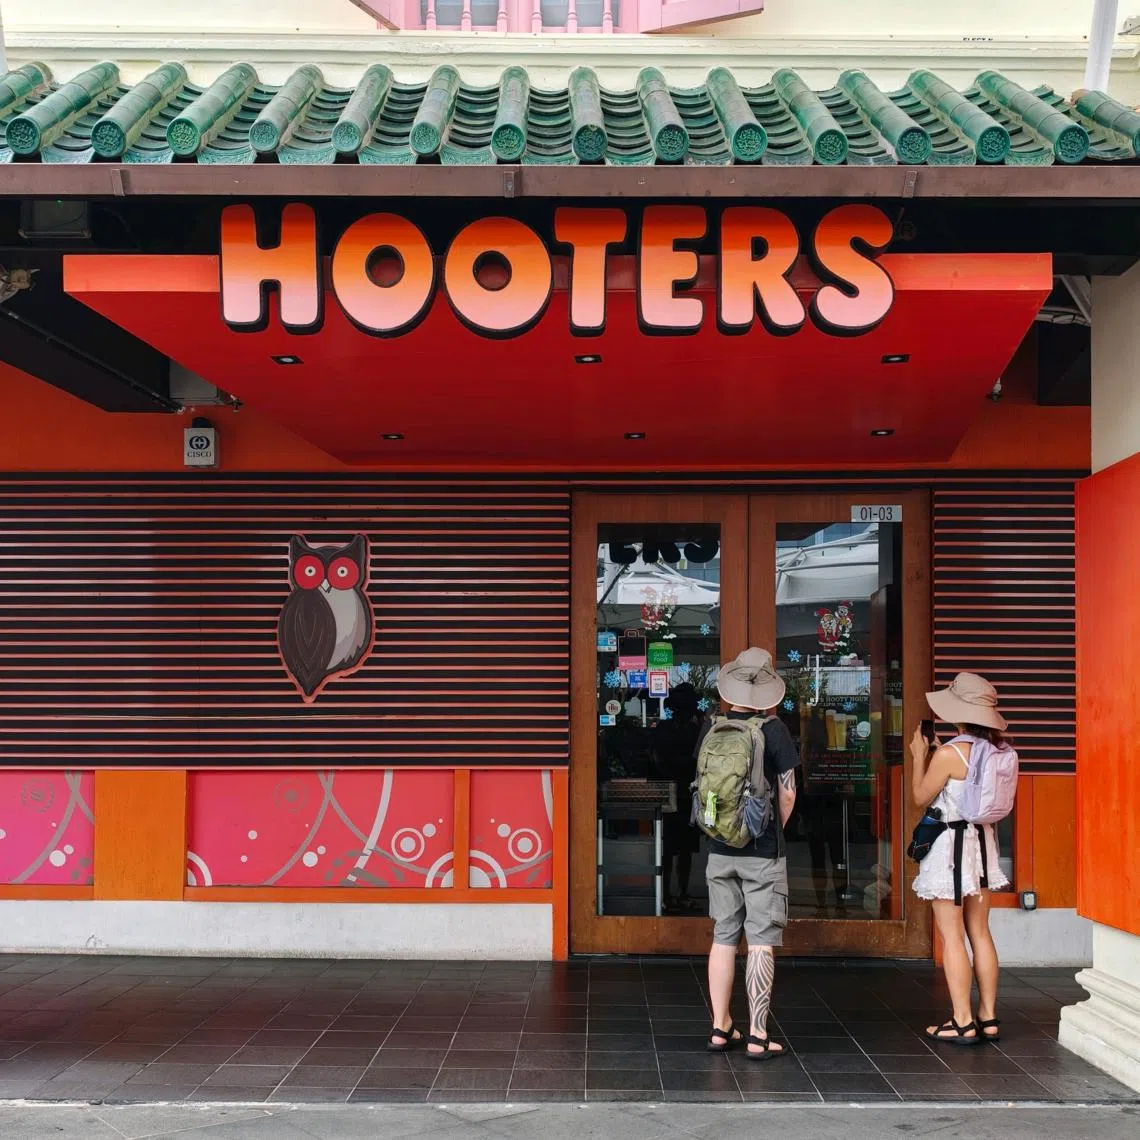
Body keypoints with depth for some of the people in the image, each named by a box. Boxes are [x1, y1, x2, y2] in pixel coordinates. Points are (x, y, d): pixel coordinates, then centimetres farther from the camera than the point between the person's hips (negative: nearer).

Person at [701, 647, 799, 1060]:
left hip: (721, 849, 4)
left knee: (724, 938, 13)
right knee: (761, 943, 0)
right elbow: (787, 794, -6)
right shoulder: (773, 730, -10)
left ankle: (720, 1028, 18)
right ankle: (757, 1036, 0)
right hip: (763, 851, -4)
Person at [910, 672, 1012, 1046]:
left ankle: (963, 1022, 1)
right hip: (983, 840, 7)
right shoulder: (995, 751, 2)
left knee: (952, 936, -1)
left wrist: (920, 756, 5)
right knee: (980, 933, 12)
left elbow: (921, 797, -6)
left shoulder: (948, 755, -19)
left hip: (949, 844, -7)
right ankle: (988, 1018, 16)